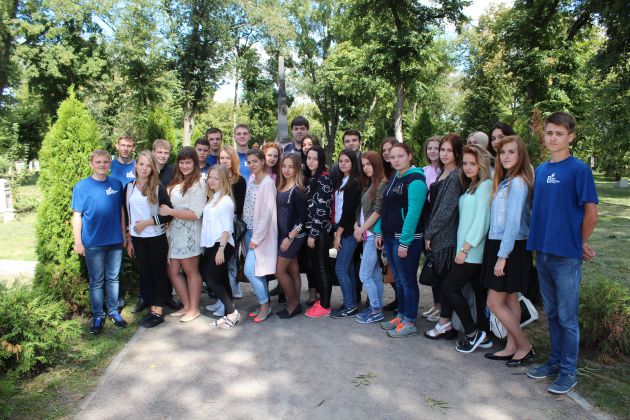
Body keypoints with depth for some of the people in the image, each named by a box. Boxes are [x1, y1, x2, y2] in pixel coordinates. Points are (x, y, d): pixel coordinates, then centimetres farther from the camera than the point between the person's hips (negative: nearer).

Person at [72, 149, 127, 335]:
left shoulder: (116, 184, 3)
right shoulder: (81, 187, -5)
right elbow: (77, 216, -4)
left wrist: (124, 235, 9)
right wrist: (78, 242, -6)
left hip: (115, 241, 3)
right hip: (93, 244, -2)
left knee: (113, 278, 13)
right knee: (96, 281, 8)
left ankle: (114, 311, 26)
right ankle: (97, 316, 21)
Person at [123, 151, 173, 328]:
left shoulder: (158, 187, -6)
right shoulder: (129, 187, 6)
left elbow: (169, 214, -10)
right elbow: (127, 214, 10)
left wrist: (147, 222, -15)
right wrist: (129, 239, 10)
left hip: (156, 238, -4)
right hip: (137, 238, 4)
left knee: (158, 273, 4)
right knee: (145, 274, 10)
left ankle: (159, 312, 12)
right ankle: (152, 309, 21)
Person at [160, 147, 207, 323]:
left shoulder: (198, 184, -11)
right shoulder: (175, 182, 12)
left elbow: (196, 214, -17)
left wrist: (170, 212, -16)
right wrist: (165, 212, 0)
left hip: (189, 234, -7)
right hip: (173, 232, 7)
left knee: (191, 271, 5)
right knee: (172, 271, 10)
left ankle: (194, 309, 20)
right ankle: (186, 306, 26)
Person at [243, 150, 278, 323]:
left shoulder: (268, 183, -15)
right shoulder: (251, 179, 8)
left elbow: (267, 213, -18)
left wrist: (256, 238, -16)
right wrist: (245, 232, 9)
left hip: (261, 233, -7)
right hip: (249, 231, 7)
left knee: (250, 271, -10)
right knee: (256, 271, 11)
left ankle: (265, 305, 8)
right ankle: (263, 304, 24)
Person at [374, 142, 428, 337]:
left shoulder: (415, 181, -13)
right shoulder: (394, 179, 14)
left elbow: (413, 213, -19)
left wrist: (405, 242, -22)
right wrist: (379, 232, 11)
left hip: (406, 238, -8)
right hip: (390, 237, 8)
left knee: (407, 280, 1)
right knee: (398, 279, 16)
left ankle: (409, 323, 12)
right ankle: (401, 315, 29)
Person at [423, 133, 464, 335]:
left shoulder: (456, 176, -13)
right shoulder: (442, 173, 14)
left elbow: (446, 209, -17)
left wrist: (429, 233, -11)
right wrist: (429, 233, 11)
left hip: (446, 235, -8)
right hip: (436, 234, 8)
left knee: (444, 277, -2)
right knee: (438, 275, 17)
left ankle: (446, 325, 7)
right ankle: (440, 310, 32)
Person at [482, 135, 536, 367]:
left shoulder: (518, 182, -16)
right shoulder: (503, 181, 12)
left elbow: (513, 222, -20)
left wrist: (502, 256, -20)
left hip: (510, 247, -9)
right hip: (499, 244, 9)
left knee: (494, 303, -2)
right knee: (510, 300, 14)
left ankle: (525, 347, 13)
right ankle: (512, 348, 24)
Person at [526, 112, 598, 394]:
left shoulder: (579, 169, -9)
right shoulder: (540, 170, 10)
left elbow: (591, 212, -8)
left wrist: (579, 243, 3)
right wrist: (539, 239, 11)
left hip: (567, 255, -6)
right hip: (543, 253, 6)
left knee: (567, 317, 5)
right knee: (551, 313, 17)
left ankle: (568, 372, 19)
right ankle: (555, 361, 32)